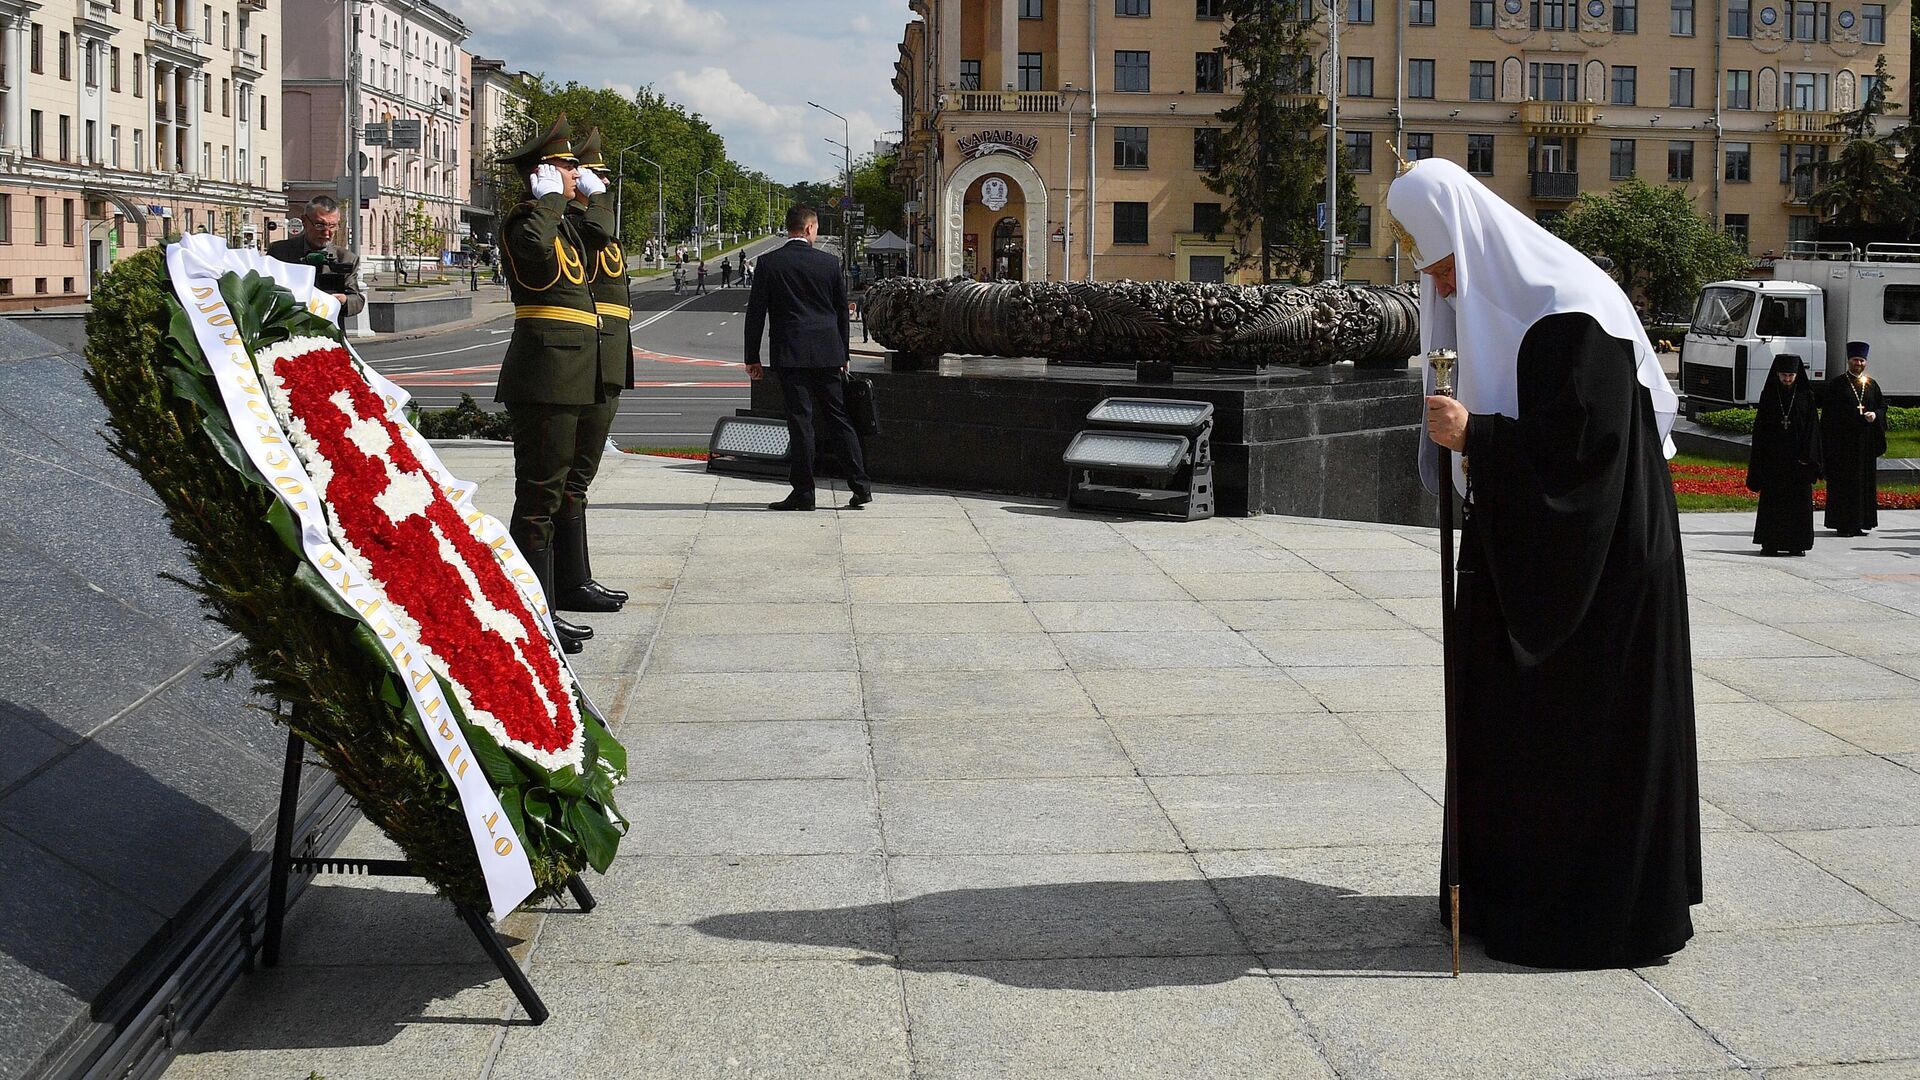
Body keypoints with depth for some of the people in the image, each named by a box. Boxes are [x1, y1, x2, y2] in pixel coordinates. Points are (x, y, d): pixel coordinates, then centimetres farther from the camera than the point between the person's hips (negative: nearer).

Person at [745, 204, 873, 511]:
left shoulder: (769, 263, -3)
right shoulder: (830, 262, 3)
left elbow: (755, 311, -3)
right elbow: (842, 310, 10)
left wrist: (752, 358, 3)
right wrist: (843, 355, 19)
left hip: (790, 355, -2)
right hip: (828, 353, 2)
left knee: (800, 421, -1)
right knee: (840, 418, 8)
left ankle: (803, 492, -1)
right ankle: (861, 487, 8)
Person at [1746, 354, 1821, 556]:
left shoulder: (1805, 395, 3)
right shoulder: (1769, 395, 4)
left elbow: (1812, 426, 0)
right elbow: (1760, 427, 3)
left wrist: (1808, 456, -10)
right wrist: (1760, 458, -4)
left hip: (1798, 456, 0)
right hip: (1773, 455, 0)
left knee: (1799, 500, 1)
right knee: (1772, 499, 1)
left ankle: (1796, 543, 6)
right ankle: (1770, 542, 5)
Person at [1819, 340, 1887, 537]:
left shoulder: (1872, 385, 12)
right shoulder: (1836, 385, 0)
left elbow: (1883, 405, 14)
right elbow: (1828, 413, -4)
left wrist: (1875, 415, -7)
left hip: (1866, 442, 4)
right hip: (1843, 442, -4)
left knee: (1865, 482, 5)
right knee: (1843, 483, -4)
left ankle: (1858, 524, 11)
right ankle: (1842, 523, 0)